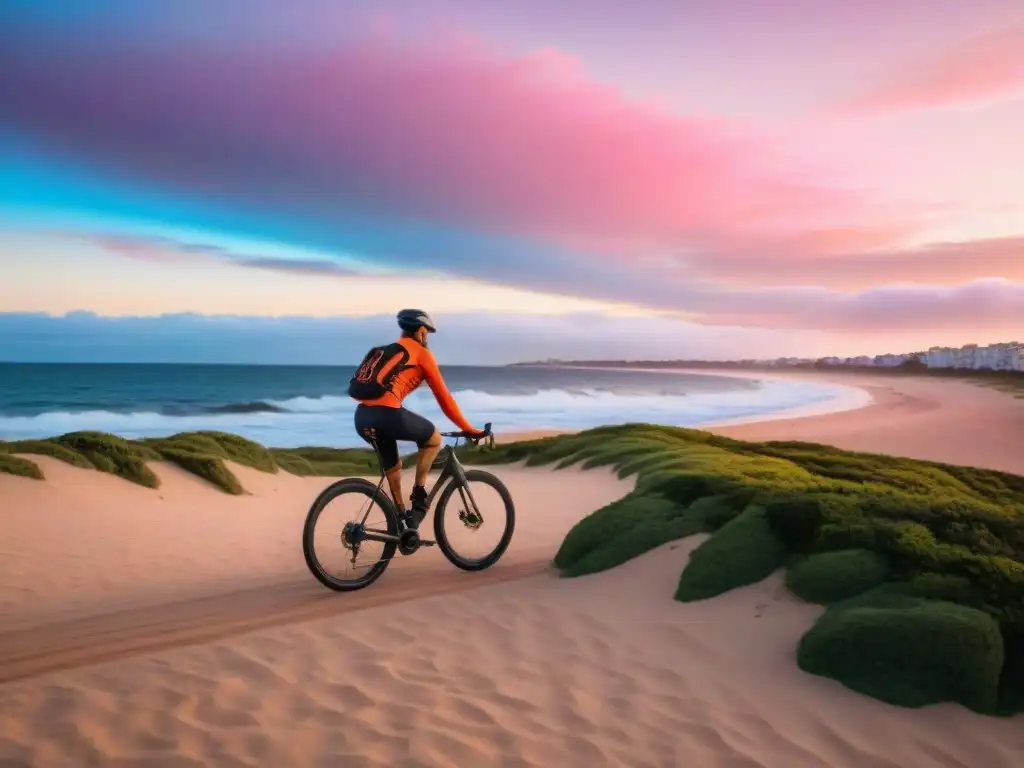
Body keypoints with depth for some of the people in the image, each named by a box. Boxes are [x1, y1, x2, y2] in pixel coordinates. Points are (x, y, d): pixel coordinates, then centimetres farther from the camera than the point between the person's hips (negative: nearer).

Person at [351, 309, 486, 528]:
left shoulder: (385, 351, 31)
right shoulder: (422, 353, 11)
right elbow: (443, 396, 10)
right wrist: (468, 429, 17)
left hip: (362, 416, 7)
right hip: (386, 412, -7)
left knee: (392, 466, 26)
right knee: (434, 439, 16)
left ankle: (400, 517, 35)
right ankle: (418, 496, 13)